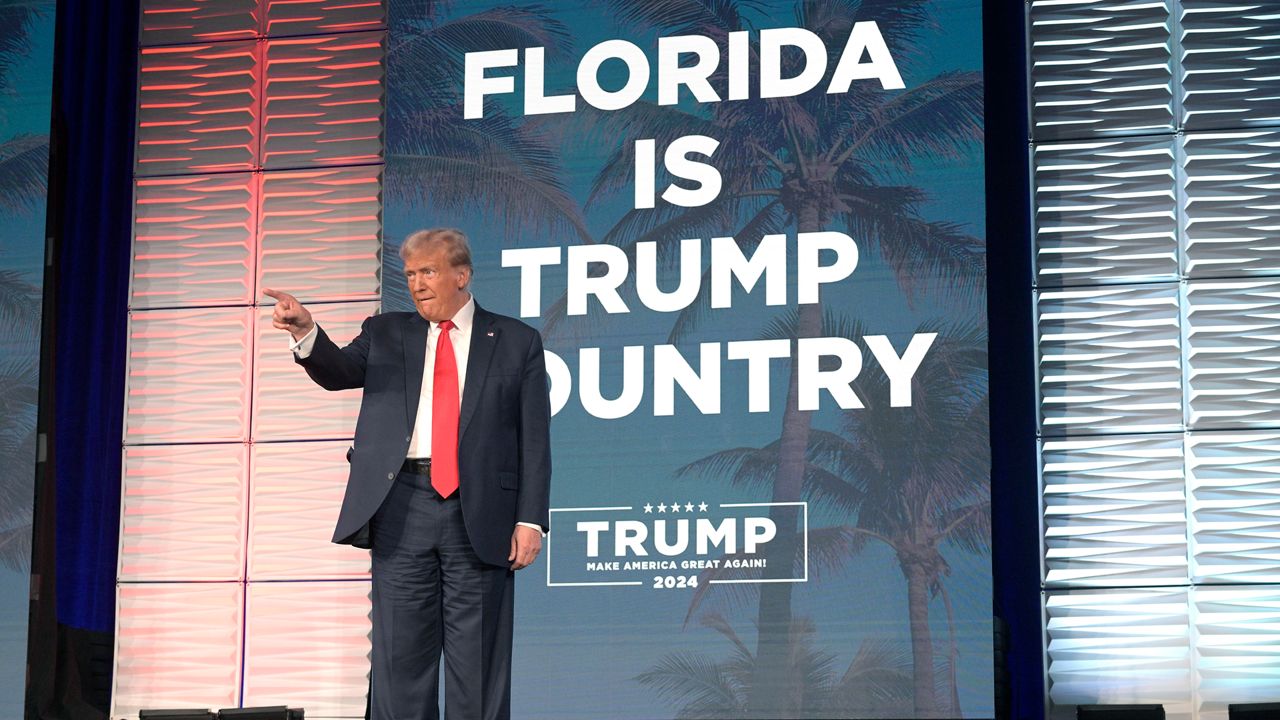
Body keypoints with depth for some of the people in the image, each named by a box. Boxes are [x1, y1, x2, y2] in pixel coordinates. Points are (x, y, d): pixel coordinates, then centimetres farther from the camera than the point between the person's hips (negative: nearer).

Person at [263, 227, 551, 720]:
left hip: (480, 513, -2)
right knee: (399, 659, 3)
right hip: (402, 508, 2)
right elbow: (339, 372, -3)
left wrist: (530, 519, -5)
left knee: (476, 661, 2)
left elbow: (534, 439, 4)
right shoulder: (386, 334, 14)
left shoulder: (516, 342, 8)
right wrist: (306, 333, -24)